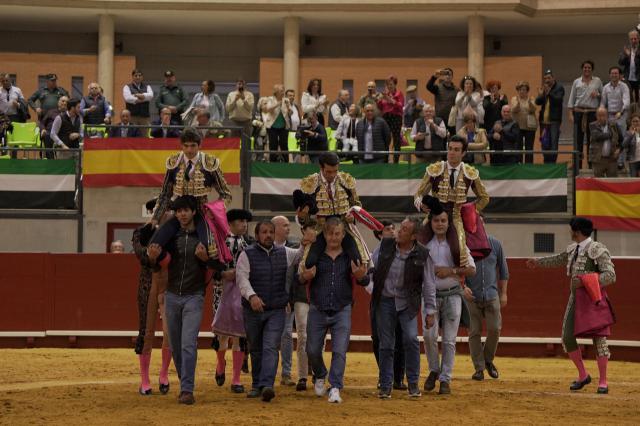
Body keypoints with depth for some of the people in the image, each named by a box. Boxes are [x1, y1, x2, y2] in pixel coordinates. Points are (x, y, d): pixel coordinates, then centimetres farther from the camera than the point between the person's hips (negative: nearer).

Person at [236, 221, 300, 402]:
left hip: (276, 311, 1)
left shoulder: (284, 253, 8)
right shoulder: (247, 255, -3)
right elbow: (242, 278, -15)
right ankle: (256, 385, 25)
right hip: (252, 311, -1)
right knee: (256, 350, 12)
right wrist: (252, 295, -32)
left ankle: (266, 385, -23)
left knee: (271, 348, -13)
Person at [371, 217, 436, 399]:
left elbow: (428, 284, -1)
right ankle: (385, 386, 13)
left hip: (407, 303, -2)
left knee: (411, 339, -17)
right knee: (386, 345, 4)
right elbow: (372, 266, 12)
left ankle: (413, 383, -4)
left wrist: (430, 311, -1)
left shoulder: (421, 255, -6)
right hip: (385, 301, 2)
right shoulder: (385, 245, -2)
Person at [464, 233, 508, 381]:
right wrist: (463, 287, -13)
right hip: (472, 296, -1)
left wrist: (503, 293, 10)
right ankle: (479, 368, 7)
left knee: (495, 328, -5)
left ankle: (488, 360, 19)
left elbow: (503, 270, 11)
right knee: (474, 332, 0)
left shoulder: (495, 244, 3)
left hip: (491, 295, 1)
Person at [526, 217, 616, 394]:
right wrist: (538, 262, 44)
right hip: (575, 298, 7)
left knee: (598, 337, -8)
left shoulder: (598, 250, -13)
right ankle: (583, 375, 18)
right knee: (567, 338, 3)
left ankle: (603, 382, 0)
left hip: (593, 298, -7)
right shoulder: (573, 249, 11)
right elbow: (559, 260, 32)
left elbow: (610, 276, -18)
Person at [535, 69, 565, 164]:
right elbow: (537, 102, 7)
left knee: (553, 144, -10)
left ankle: (552, 163, -10)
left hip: (554, 120, -6)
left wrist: (549, 93, -26)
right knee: (544, 144, 9)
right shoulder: (544, 88, 14)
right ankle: (546, 163, 15)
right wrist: (540, 95, -14)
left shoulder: (559, 88, -2)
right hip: (544, 120, 6)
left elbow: (558, 100, -16)